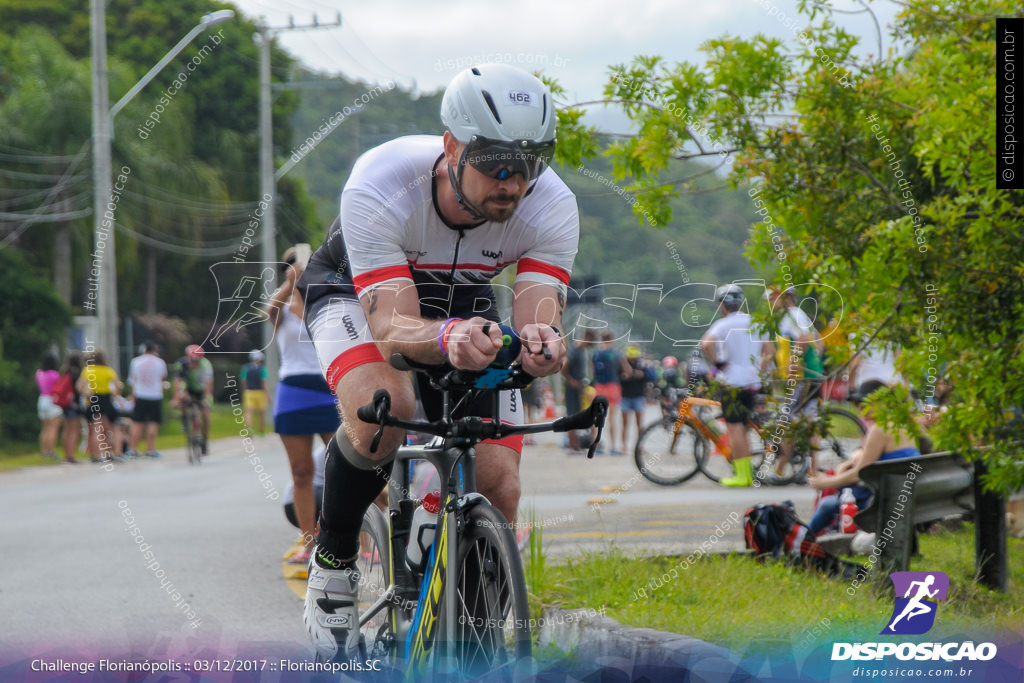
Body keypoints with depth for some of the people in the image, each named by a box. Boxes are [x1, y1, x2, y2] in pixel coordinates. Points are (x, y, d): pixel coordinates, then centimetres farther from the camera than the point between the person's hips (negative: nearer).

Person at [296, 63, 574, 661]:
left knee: (499, 490, -12)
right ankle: (333, 561, -10)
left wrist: (539, 343, -63)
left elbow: (540, 312, -37)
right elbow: (392, 326, -45)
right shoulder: (378, 188, -40)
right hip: (356, 288, -3)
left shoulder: (552, 207, -31)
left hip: (463, 298, 3)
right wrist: (448, 339, -68)